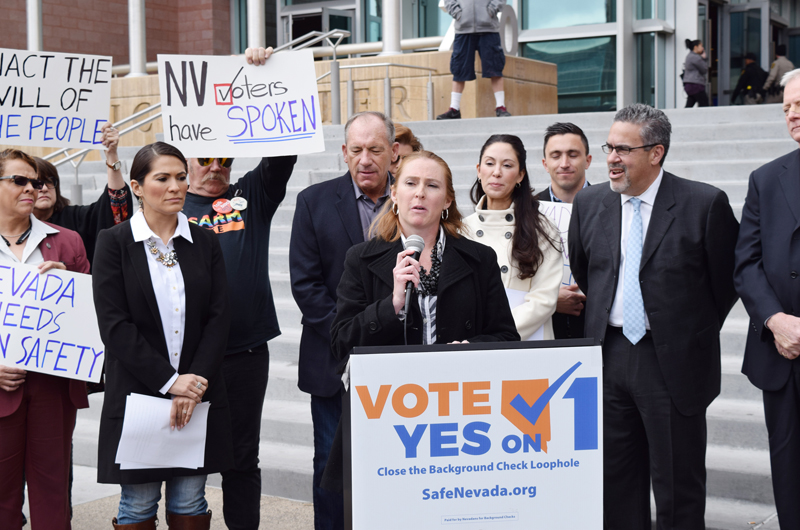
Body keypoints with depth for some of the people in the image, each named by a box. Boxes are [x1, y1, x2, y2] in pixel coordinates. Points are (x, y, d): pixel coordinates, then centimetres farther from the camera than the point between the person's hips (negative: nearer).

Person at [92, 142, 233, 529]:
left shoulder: (205, 243, 8)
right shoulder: (114, 242, -2)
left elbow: (219, 318, 3)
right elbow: (114, 325, -9)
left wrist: (196, 381, -10)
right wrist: (169, 381, -14)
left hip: (197, 394, 3)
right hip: (137, 393, -2)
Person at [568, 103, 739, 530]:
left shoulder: (704, 203, -9)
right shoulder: (589, 203, 4)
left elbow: (727, 279, -1)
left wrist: (695, 336, 3)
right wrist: (600, 325, 12)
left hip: (672, 363, -4)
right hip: (608, 355, 4)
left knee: (678, 486, 5)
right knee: (616, 480, 13)